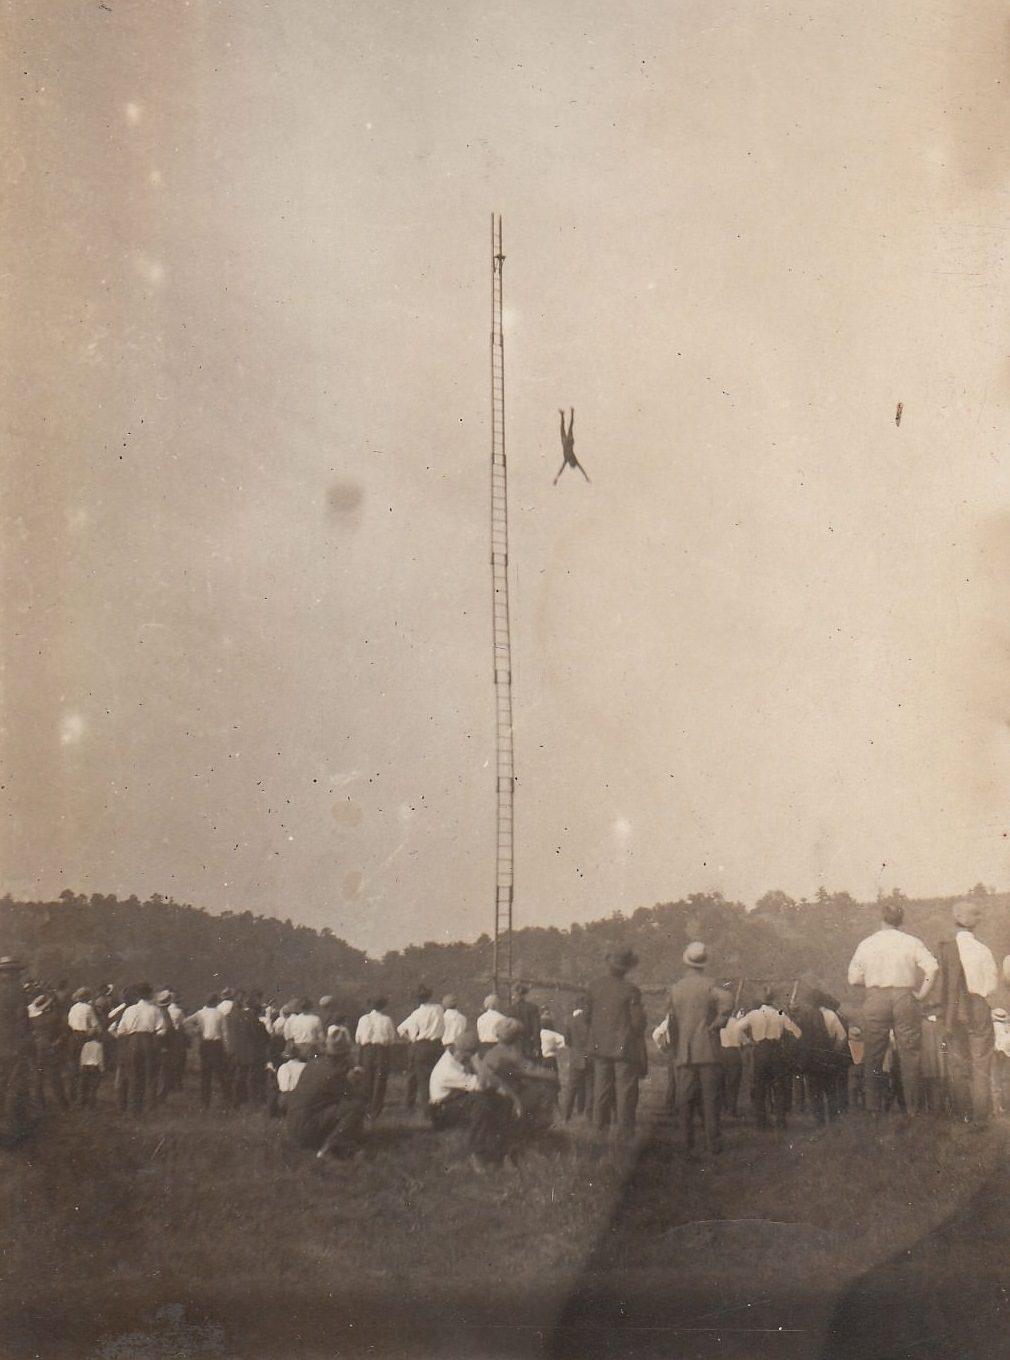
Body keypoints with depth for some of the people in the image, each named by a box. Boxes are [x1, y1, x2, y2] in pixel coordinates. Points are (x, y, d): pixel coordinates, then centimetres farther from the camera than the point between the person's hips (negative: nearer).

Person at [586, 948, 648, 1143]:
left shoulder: (596, 986, -1)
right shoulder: (630, 990, -15)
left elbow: (589, 1015, 9)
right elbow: (638, 1023, -13)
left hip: (600, 1045, 5)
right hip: (625, 1046, -4)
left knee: (602, 1086, 14)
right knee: (625, 1090, 3)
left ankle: (599, 1125, 23)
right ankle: (622, 1131, 5)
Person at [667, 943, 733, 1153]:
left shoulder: (675, 988, 7)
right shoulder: (708, 985, -6)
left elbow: (672, 1023, 11)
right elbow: (726, 1000, -27)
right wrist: (717, 1023, -12)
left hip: (684, 1054, 3)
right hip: (708, 1051, -3)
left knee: (685, 1100, 8)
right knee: (710, 1098, 0)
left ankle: (687, 1142, 10)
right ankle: (713, 1142, -1)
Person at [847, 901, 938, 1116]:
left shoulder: (866, 944, 2)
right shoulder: (911, 942, 0)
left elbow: (853, 979, 2)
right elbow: (931, 967, -13)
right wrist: (921, 992, -3)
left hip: (875, 1000, 1)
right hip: (904, 998, -1)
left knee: (873, 1056, 9)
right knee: (909, 1054, 6)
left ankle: (873, 1108, 11)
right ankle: (912, 1107, 5)